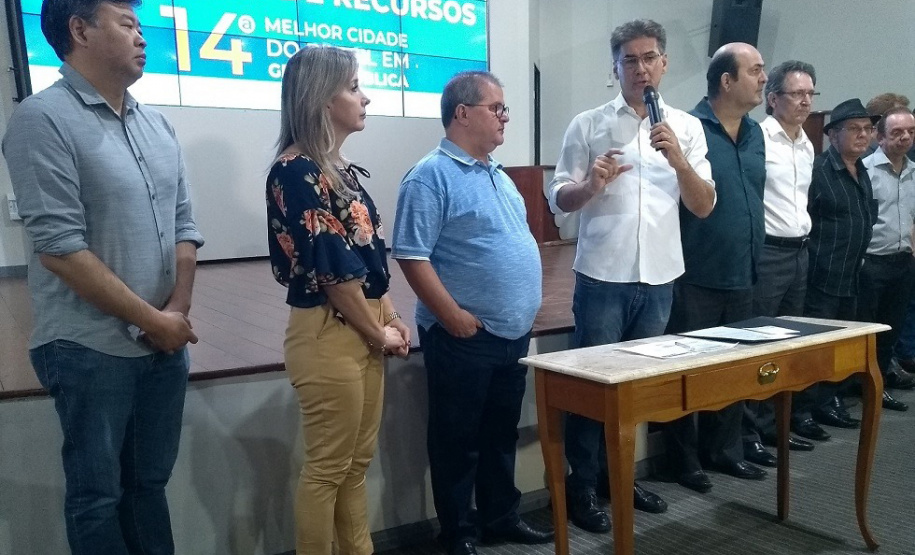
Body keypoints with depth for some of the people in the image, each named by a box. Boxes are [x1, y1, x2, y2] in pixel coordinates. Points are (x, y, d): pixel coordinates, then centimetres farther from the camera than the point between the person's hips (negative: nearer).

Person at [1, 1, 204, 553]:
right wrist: (153, 319, -13)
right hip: (89, 349, -5)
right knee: (98, 493, 10)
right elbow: (60, 247, -17)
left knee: (150, 482, 17)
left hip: (166, 345, 6)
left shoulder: (159, 125, 10)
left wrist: (178, 310, -4)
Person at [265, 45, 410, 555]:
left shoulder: (341, 169, 13)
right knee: (328, 468, 3)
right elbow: (330, 267, -18)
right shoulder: (296, 171, -14)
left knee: (358, 461, 17)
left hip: (366, 331, 9)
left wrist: (391, 319, 8)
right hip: (329, 333, -9)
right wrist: (379, 333, -8)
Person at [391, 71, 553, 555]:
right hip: (465, 336, -8)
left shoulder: (497, 174, 15)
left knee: (502, 434, 19)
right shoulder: (431, 176, -13)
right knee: (459, 440, 6)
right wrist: (453, 315, -20)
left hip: (513, 333, 8)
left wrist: (525, 310, 16)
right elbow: (411, 256, -19)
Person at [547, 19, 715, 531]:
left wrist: (678, 159, -14)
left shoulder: (687, 127, 7)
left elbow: (704, 206, 2)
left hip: (659, 277, 3)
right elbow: (559, 200, 1)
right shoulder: (588, 125, 1)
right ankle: (583, 487, 16)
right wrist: (590, 186, -20)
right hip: (602, 275, -3)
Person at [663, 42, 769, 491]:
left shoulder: (755, 134, 11)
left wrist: (753, 257, 18)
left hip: (740, 277, 8)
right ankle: (684, 458, 19)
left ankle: (723, 449, 32)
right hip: (695, 278, -8)